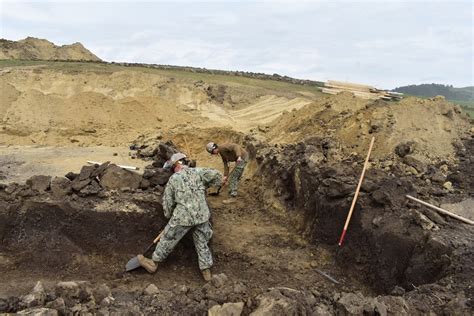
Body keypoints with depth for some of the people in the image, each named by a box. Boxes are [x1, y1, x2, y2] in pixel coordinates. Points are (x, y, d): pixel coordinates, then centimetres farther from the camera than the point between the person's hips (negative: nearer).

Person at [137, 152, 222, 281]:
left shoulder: (173, 179, 1)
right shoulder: (198, 171, 3)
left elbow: (167, 201, 6)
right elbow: (216, 175, -5)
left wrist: (169, 216, 22)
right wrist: (204, 186, 12)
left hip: (183, 217, -2)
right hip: (202, 215, 2)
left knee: (168, 239, 16)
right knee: (202, 242, 18)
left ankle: (153, 263, 33)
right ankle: (206, 271, 23)